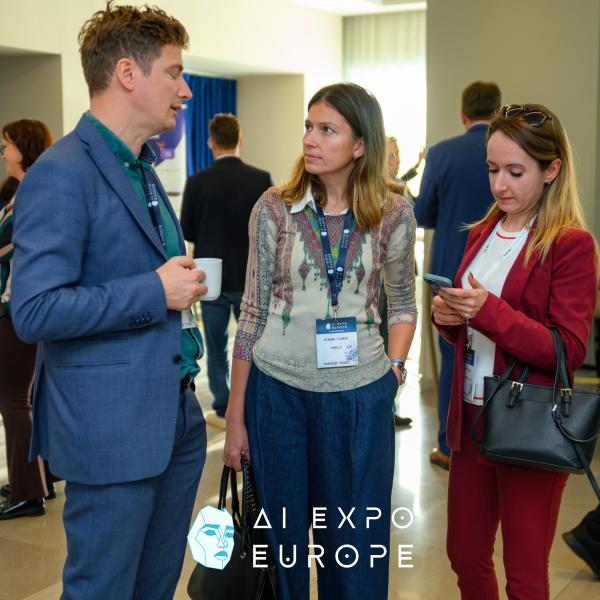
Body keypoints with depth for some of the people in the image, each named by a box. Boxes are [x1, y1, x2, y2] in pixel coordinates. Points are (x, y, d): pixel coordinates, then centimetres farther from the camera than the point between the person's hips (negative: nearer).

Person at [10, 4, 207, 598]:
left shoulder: (143, 169, 15)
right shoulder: (62, 174, -16)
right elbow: (34, 311, -22)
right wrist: (154, 292, -20)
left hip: (174, 419, 9)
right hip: (110, 431, -9)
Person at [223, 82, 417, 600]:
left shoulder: (393, 213, -3)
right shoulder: (274, 208, -4)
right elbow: (254, 312, 0)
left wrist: (395, 367, -3)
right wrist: (235, 414, 0)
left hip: (360, 396, 0)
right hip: (278, 390, 0)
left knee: (355, 544, 11)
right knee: (280, 536, 13)